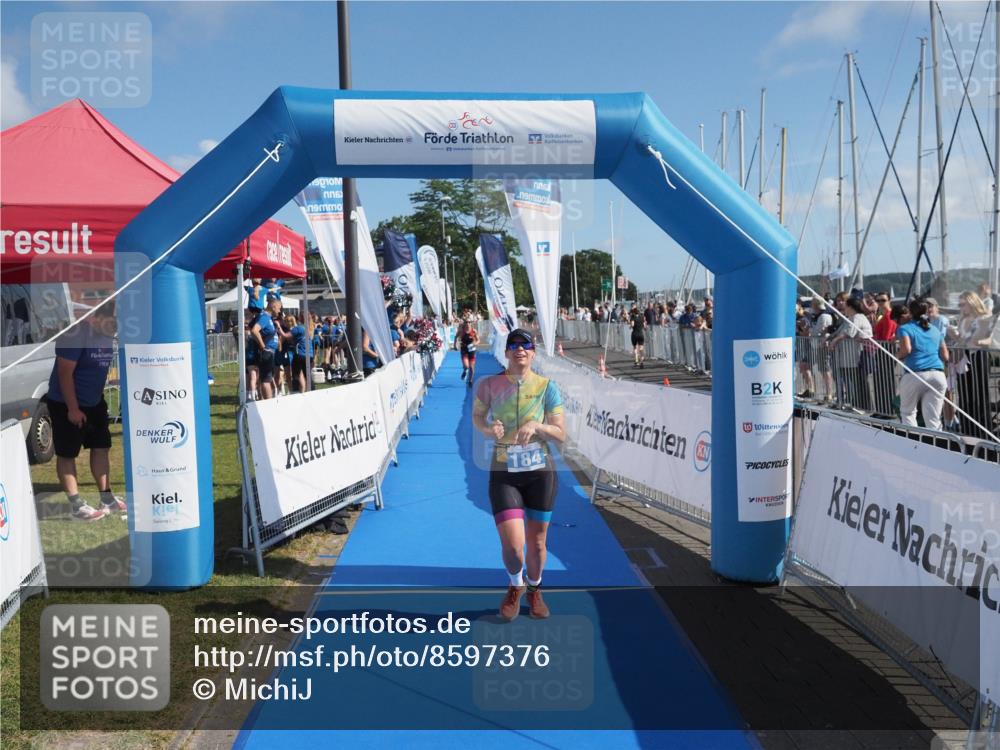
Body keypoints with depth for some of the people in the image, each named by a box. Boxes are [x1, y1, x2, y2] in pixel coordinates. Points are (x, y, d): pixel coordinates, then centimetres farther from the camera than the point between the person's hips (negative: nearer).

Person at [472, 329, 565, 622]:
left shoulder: (546, 387, -5)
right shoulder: (489, 384, -4)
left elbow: (561, 434, -4)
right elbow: (477, 416, 11)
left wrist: (536, 425, -22)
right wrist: (488, 429, -11)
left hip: (540, 472, 1)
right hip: (504, 473, -1)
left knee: (537, 543, 11)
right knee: (512, 545, -9)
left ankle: (534, 590, 41)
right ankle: (516, 586, 25)